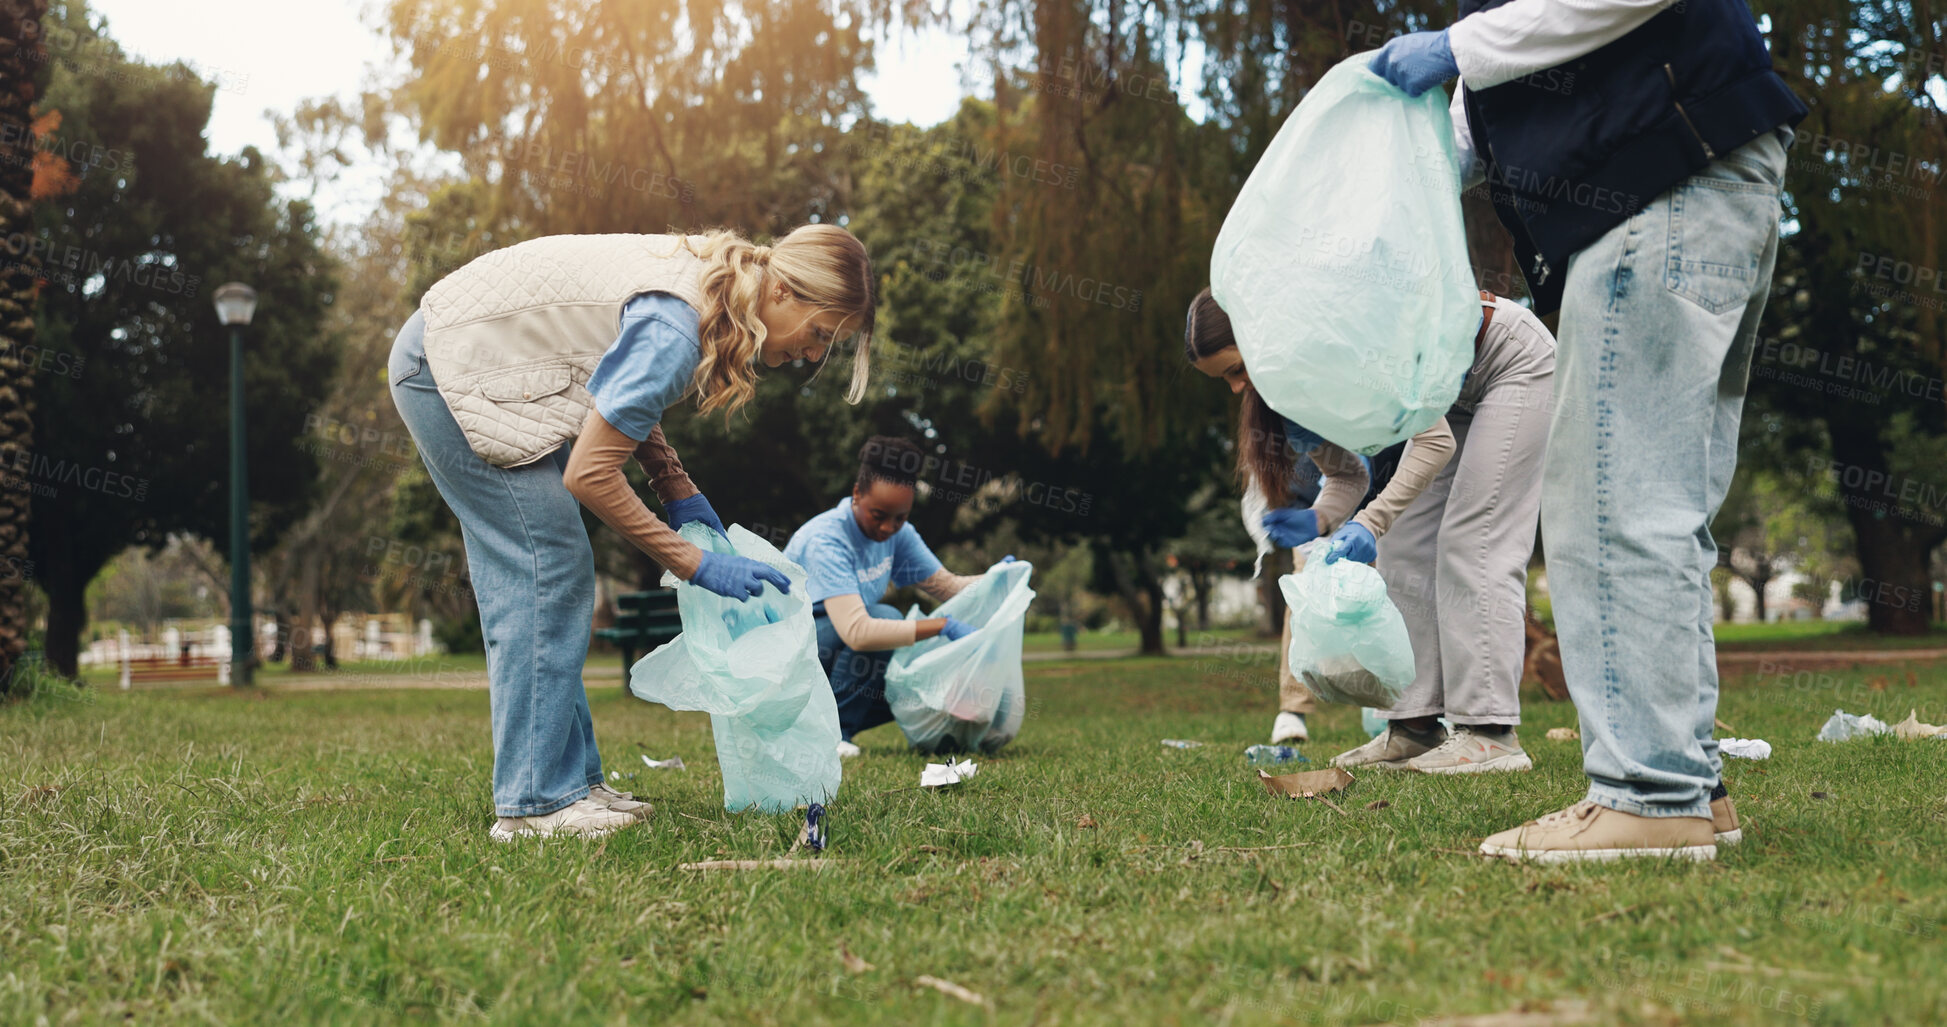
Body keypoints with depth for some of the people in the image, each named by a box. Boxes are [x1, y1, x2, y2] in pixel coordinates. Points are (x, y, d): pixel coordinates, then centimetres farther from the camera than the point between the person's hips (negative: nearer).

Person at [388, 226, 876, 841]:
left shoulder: (707, 283, 0)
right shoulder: (675, 331, -29)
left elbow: (625, 395, 13)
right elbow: (590, 474, -26)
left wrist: (676, 489, 3)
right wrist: (695, 566, -20)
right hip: (447, 369, -10)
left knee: (548, 577, 8)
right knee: (545, 571, -12)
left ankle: (570, 780, 12)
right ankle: (534, 802, -9)